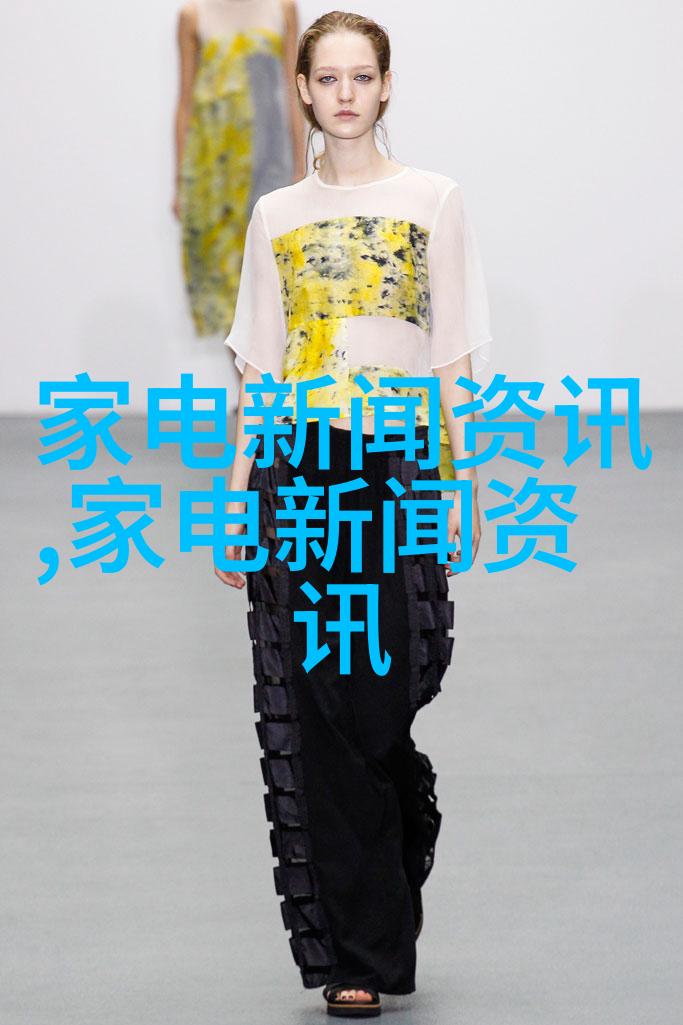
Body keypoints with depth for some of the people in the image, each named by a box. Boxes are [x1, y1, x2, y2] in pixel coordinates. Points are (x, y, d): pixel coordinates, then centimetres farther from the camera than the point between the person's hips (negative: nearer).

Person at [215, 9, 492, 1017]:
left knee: (381, 701, -5)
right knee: (316, 714, -3)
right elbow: (256, 369, 12)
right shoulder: (276, 216, 12)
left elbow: (456, 359, 5)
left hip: (398, 466, -2)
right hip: (297, 468, 2)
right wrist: (236, 506, 8)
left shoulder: (432, 201, 7)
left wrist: (466, 487, -2)